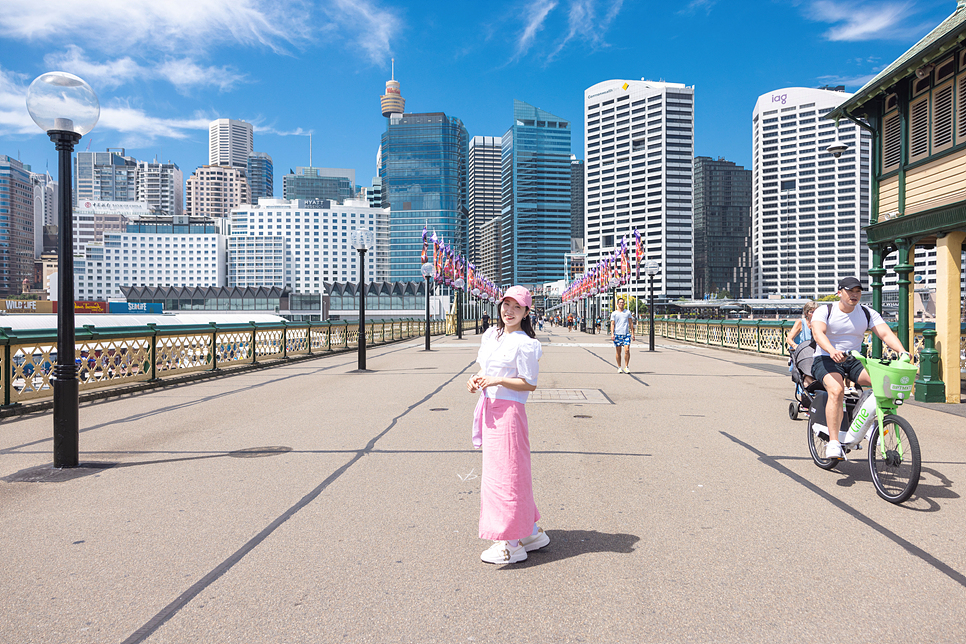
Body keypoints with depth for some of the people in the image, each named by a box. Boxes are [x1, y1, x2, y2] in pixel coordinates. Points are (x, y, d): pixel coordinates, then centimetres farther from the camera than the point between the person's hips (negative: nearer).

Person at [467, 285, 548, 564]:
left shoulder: (524, 344, -11)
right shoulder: (491, 335, 14)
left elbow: (530, 384, -12)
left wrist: (497, 381, -20)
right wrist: (477, 380, 2)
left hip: (509, 411, -9)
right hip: (489, 409, 9)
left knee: (506, 471, -4)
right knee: (494, 467, 14)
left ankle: (512, 543, 9)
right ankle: (530, 531, 27)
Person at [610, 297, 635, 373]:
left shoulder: (628, 312, 12)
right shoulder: (614, 313, 7)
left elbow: (630, 323, 13)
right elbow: (612, 324, 2)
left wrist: (632, 333, 7)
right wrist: (612, 334, -10)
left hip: (626, 334, 1)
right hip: (617, 334, -1)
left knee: (627, 350, -12)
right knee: (618, 352, 3)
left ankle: (626, 367, -5)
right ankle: (619, 367, 13)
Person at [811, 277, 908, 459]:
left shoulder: (868, 314, 6)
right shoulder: (824, 311, -5)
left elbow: (885, 333, -7)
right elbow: (818, 333, -23)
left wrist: (901, 351, -27)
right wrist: (832, 351, -44)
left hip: (855, 361, 4)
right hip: (826, 360, -4)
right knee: (836, 390, -34)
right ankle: (833, 443, -32)